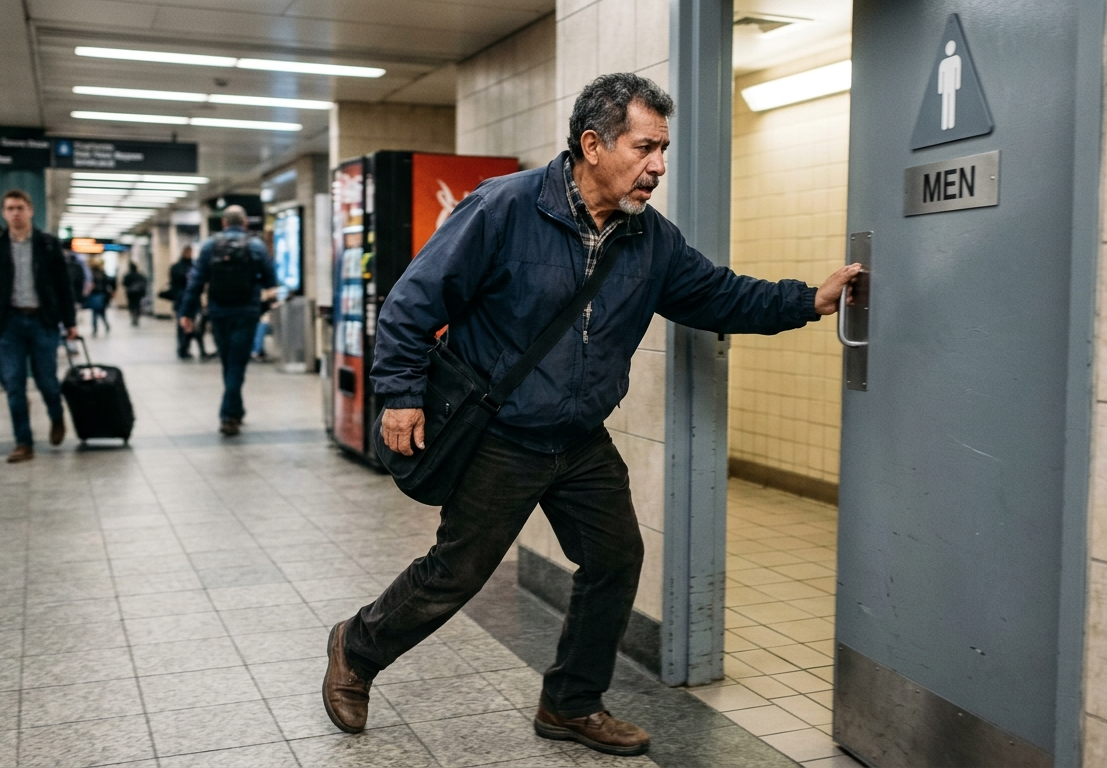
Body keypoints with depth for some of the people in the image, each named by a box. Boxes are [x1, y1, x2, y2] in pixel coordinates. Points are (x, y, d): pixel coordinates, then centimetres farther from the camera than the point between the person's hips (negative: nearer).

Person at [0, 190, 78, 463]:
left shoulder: (49, 244, 2)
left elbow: (63, 284, 4)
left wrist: (70, 321, 1)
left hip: (42, 320, -1)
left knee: (46, 380, 2)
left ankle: (57, 419, 33)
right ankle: (24, 443, 6)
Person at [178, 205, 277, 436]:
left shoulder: (209, 246, 1)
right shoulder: (257, 246, -4)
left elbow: (196, 281, -2)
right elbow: (271, 281, 0)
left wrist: (187, 312, 0)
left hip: (219, 314, 3)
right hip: (246, 314, -2)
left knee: (228, 364, 17)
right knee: (237, 365, 0)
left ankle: (235, 411, 28)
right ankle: (229, 415, -8)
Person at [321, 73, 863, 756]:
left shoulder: (652, 238, 0)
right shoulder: (505, 209, -19)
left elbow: (720, 295, 6)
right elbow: (417, 298, -16)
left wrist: (810, 301, -5)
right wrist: (403, 394, -16)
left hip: (583, 444, 7)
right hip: (498, 442, -6)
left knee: (617, 561, 9)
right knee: (454, 575, 4)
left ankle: (572, 705, 29)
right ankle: (357, 650, 32)